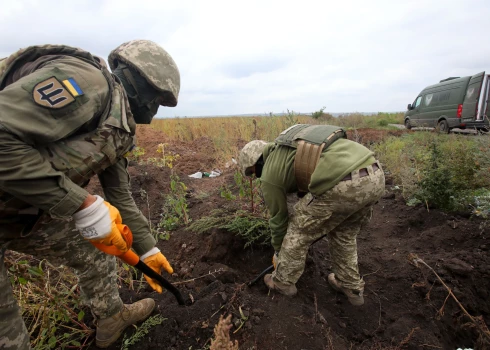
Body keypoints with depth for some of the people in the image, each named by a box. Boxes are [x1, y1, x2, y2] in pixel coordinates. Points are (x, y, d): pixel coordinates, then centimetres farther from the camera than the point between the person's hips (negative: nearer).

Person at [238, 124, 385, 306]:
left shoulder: (270, 175, 9)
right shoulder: (295, 143, 31)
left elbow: (278, 217, 21)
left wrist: (278, 251, 39)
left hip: (344, 184, -8)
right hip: (374, 175, 9)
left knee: (299, 230, 16)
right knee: (343, 233, 31)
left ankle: (283, 282, 37)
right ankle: (351, 287, 45)